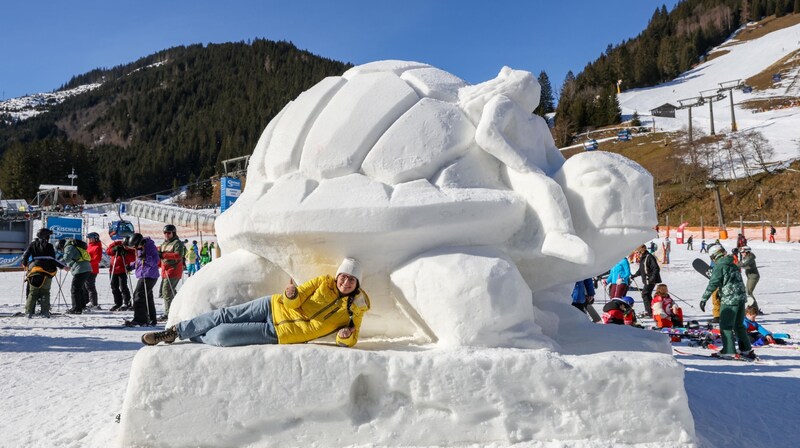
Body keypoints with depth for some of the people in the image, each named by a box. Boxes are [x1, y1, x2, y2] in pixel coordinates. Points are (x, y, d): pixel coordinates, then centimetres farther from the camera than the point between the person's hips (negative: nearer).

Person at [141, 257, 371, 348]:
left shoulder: (355, 310, -6)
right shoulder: (324, 282, -3)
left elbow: (350, 339, -1)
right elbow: (294, 301, -2)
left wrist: (345, 337, -25)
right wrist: (291, 295, -26)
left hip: (277, 334, -2)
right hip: (275, 307, 2)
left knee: (221, 336, -14)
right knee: (224, 315, -7)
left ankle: (199, 339, 19)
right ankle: (175, 331, 17)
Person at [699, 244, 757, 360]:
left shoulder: (719, 266, -10)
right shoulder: (733, 265, 14)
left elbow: (713, 284, -16)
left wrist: (704, 299, -15)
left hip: (729, 299, -8)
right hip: (741, 297, 8)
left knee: (725, 326, -1)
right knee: (739, 325, 19)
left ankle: (729, 351, -2)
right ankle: (746, 349, 24)